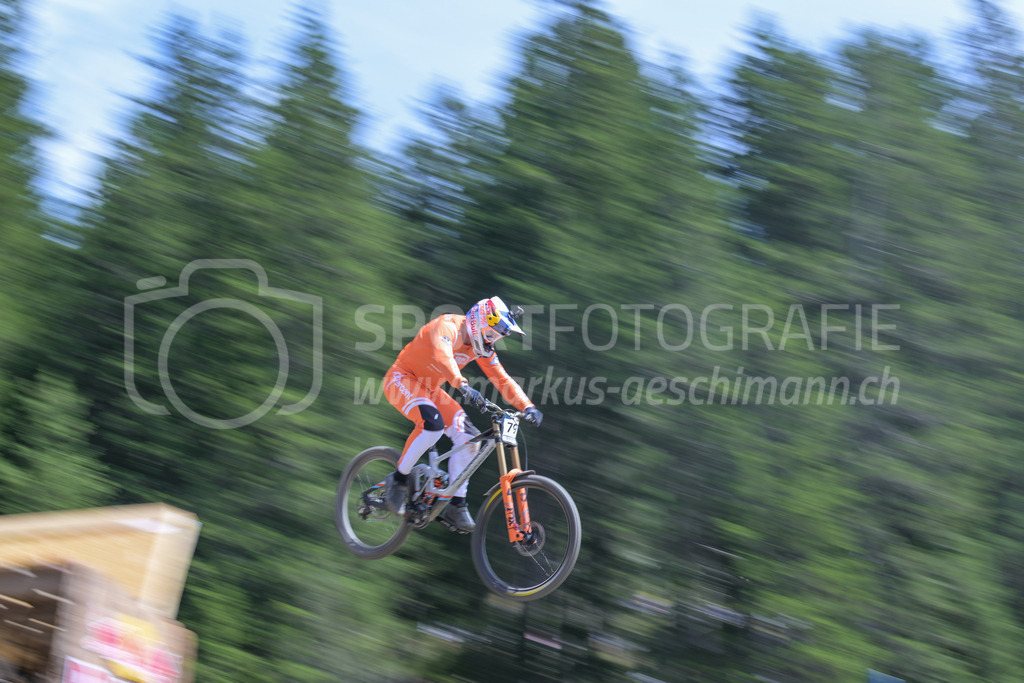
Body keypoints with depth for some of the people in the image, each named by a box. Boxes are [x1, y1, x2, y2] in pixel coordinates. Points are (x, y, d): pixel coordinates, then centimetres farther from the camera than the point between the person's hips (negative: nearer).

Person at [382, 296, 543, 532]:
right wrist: (463, 385, -62)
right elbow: (441, 354, -47)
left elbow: (503, 380, 0)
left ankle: (456, 506, -3)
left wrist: (528, 407, -15)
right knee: (433, 423, -34)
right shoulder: (448, 326, -26)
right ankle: (398, 479, -15)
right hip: (401, 379, -8)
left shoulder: (481, 348, -1)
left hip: (428, 388, 8)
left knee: (467, 435, -9)